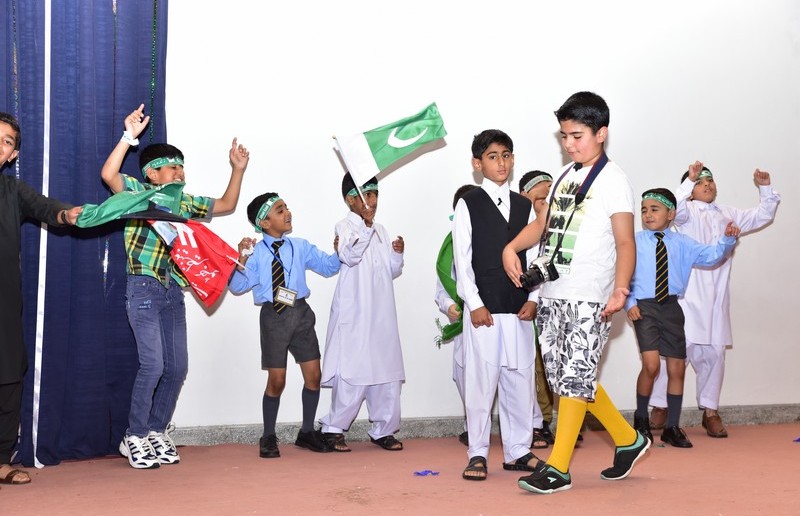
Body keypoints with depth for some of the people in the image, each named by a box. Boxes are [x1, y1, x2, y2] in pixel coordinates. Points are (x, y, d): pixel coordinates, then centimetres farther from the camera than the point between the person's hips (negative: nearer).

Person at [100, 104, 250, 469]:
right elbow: (108, 174, -20)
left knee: (177, 366, 5)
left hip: (173, 291, 6)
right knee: (152, 364, -13)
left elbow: (227, 205, 22)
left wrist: (237, 169, 12)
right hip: (144, 288, -6)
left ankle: (157, 432, 20)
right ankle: (135, 437, 2)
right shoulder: (137, 192, -1)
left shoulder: (186, 203, 16)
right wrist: (130, 136, -24)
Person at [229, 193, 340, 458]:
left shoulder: (300, 247, 7)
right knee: (276, 380, 0)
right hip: (273, 316, -4)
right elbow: (238, 287, -10)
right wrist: (241, 261, -25)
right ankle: (268, 437, 19)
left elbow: (328, 266, 12)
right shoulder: (255, 253, -5)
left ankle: (307, 432, 25)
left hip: (301, 313, 4)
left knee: (313, 375, 6)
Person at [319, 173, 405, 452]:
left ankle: (383, 430, 18)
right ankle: (334, 429, 7)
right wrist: (366, 226, -34)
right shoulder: (345, 227, -4)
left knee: (387, 372, 7)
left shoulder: (381, 231, 15)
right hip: (354, 316, -6)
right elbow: (349, 256, -24)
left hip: (382, 315, 7)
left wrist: (397, 254, 0)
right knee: (352, 373, -5)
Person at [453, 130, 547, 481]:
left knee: (520, 379, 6)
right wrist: (474, 304, -10)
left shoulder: (524, 206, 14)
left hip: (519, 308, 4)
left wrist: (532, 300, 0)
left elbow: (533, 257, 11)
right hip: (483, 307, -4)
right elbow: (462, 259, -3)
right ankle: (477, 454, 8)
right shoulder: (468, 205, 2)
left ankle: (517, 451, 17)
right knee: (481, 380, -2)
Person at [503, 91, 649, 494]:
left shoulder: (612, 179, -5)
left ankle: (558, 468, 0)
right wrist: (511, 247, 6)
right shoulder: (566, 175, 16)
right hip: (552, 294, 8)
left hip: (588, 298, -8)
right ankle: (628, 440, 25)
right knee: (568, 379, 10)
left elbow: (625, 241, -12)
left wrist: (621, 289, -24)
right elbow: (545, 224, 23)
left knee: (574, 378, -6)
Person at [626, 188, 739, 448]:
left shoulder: (681, 243, 8)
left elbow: (710, 256, 3)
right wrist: (629, 302, -9)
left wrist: (727, 241, -13)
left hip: (671, 307, 3)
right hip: (644, 307, -3)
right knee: (651, 364, -17)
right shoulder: (634, 242, 1)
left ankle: (672, 428, 20)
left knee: (677, 367, 5)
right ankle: (641, 419, 7)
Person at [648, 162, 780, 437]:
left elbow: (762, 216, 26)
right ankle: (660, 407, 1)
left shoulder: (728, 215, 20)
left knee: (714, 352, 6)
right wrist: (689, 180, -26)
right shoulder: (689, 212, 3)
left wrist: (765, 189, 13)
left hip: (717, 296, 5)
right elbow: (675, 207, -20)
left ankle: (710, 411, 14)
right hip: (688, 294, -5)